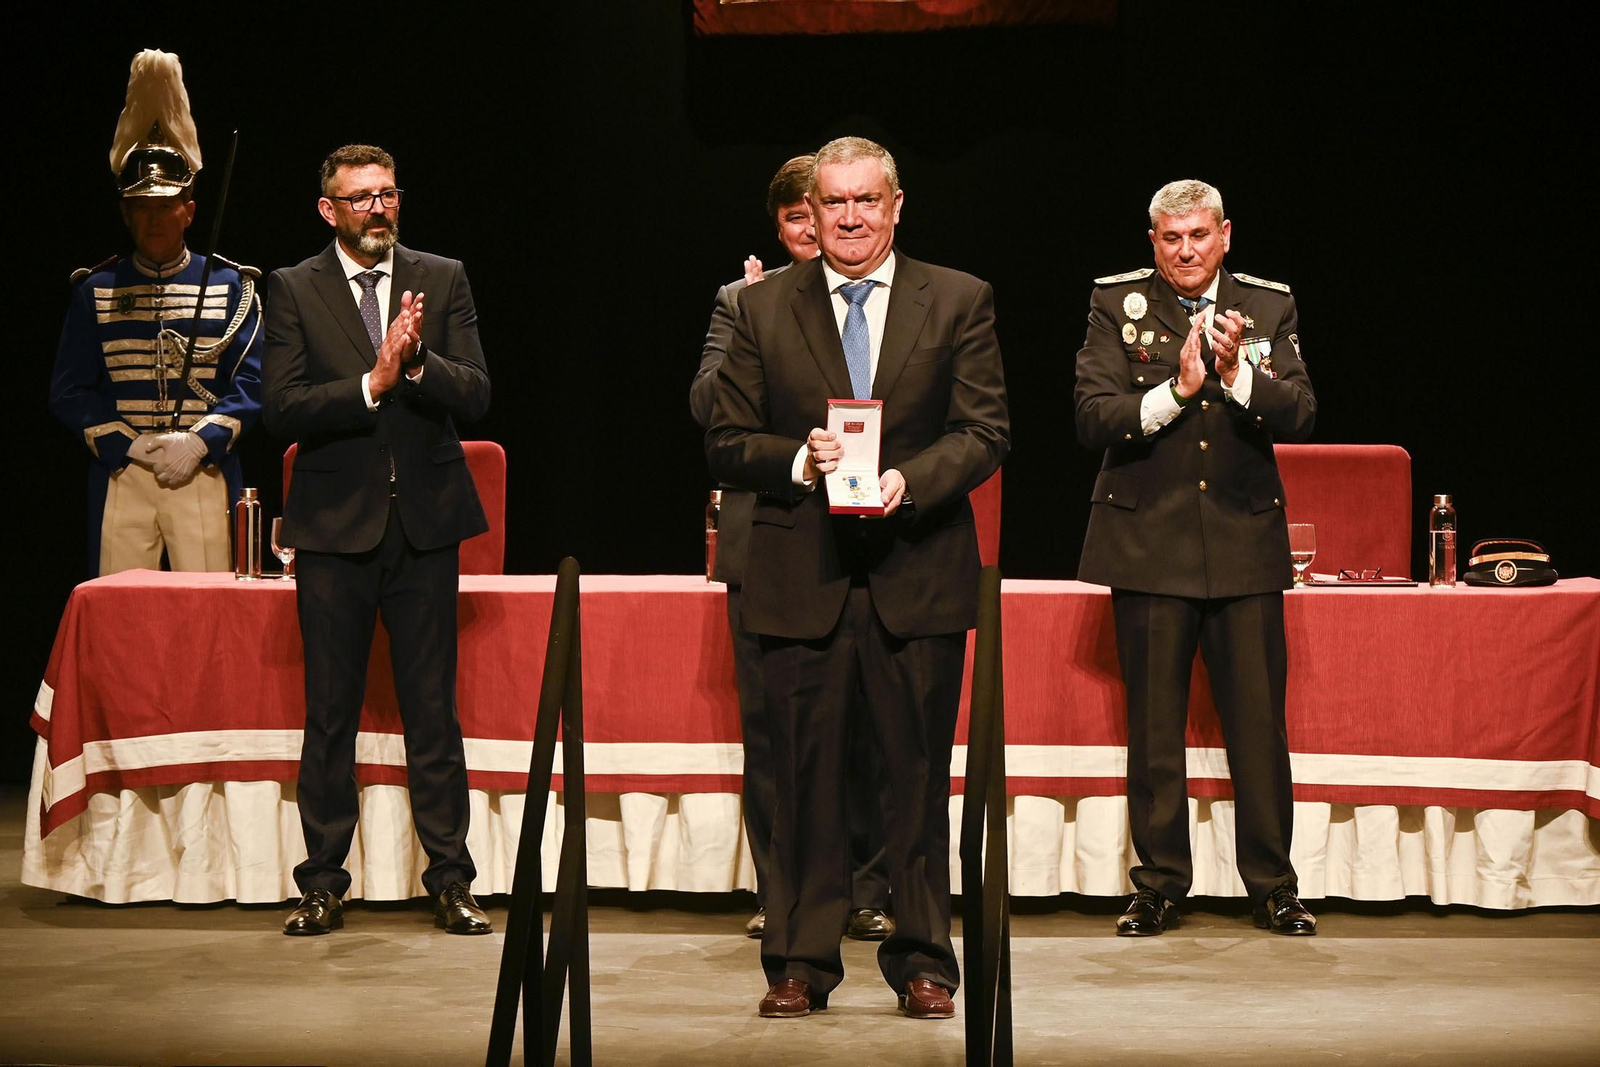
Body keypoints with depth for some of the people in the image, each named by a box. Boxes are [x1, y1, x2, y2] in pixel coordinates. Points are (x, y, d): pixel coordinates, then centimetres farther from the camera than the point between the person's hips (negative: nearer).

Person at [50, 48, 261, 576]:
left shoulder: (229, 286, 7)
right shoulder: (96, 289, 8)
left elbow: (250, 384, 1)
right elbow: (69, 393, 5)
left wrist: (198, 441, -14)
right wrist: (128, 444, -8)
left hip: (205, 472, 0)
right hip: (119, 477, 1)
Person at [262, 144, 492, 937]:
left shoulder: (442, 281, 7)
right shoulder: (292, 289, 2)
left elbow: (475, 396, -2)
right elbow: (284, 409, -8)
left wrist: (418, 360, -20)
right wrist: (372, 383, -19)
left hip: (425, 520, 1)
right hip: (335, 523, -1)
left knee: (432, 710, 3)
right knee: (330, 714, 5)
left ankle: (450, 880, 9)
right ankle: (323, 885, 14)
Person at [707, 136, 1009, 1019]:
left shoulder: (960, 302, 6)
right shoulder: (764, 308, 8)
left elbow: (985, 431, 0)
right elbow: (727, 442, 7)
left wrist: (909, 478, -17)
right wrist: (797, 460, -12)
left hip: (919, 573, 0)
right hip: (800, 579, 1)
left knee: (919, 776, 4)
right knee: (804, 778, 4)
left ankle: (922, 963, 15)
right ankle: (799, 963, 14)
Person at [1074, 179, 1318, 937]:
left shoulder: (1269, 308, 6)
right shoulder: (1117, 305, 2)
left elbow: (1300, 417, -3)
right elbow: (1092, 419, -8)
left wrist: (1238, 372, -18)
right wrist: (1177, 389, -19)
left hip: (1246, 543, 1)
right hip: (1149, 546, -1)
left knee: (1260, 723, 2)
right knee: (1153, 728, 5)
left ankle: (1272, 886, 13)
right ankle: (1159, 886, 15)